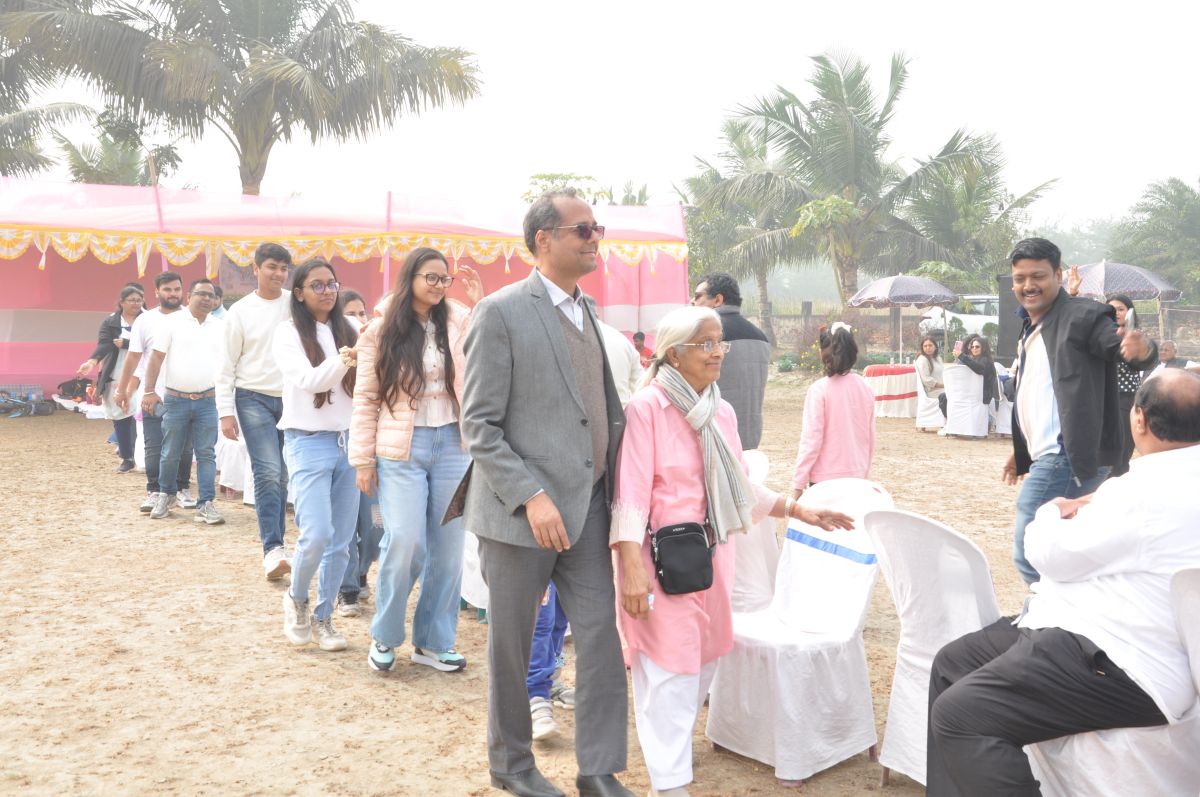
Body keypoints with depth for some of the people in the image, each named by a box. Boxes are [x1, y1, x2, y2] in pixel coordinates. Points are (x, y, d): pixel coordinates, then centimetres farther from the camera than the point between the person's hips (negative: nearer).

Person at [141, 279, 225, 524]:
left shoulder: (219, 327, 9)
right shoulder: (172, 322, 0)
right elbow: (156, 357, -3)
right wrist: (149, 391, -9)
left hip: (208, 400, 2)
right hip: (176, 400, -2)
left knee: (206, 454, -1)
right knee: (170, 453, 7)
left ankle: (205, 505, 1)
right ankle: (165, 496, 28)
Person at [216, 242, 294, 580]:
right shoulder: (240, 311, 2)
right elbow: (227, 366, 2)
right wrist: (226, 411, -4)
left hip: (291, 399, 2)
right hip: (254, 399, -2)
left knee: (282, 476, 9)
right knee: (268, 473, -11)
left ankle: (275, 546, 21)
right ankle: (272, 549, -9)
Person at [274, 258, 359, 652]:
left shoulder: (348, 331, 8)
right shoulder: (289, 332, -2)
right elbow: (307, 381, -17)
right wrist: (342, 360, -34)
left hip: (348, 442, 4)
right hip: (309, 442, -4)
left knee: (341, 542, 6)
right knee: (317, 535, -14)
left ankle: (323, 617, 22)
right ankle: (296, 599, 15)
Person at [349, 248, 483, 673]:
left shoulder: (458, 321, 6)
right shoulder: (382, 332, 1)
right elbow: (366, 399, 1)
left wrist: (480, 304, -10)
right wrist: (363, 460, -2)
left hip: (452, 444, 3)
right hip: (401, 450, -3)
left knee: (448, 547, 7)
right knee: (405, 542, -10)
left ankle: (433, 641, 21)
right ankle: (385, 636, 14)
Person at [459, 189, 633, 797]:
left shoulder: (586, 311, 12)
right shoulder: (501, 312, -9)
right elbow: (479, 425, -12)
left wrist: (616, 486, 7)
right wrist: (531, 497, -20)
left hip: (588, 506, 6)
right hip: (520, 512, -6)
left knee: (602, 637, 5)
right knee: (512, 644, 10)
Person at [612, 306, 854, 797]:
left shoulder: (722, 412, 9)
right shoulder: (646, 408, -14)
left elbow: (740, 487, 17)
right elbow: (631, 494, -18)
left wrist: (799, 511, 15)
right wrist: (631, 566, -24)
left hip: (713, 555, 7)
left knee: (704, 658, 17)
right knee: (669, 669, -3)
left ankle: (675, 740, 38)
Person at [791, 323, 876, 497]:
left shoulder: (819, 389, -12)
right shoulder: (866, 389, 3)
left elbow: (811, 439, -13)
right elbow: (871, 437, 10)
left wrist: (798, 484, -7)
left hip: (825, 478, -4)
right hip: (856, 477, 5)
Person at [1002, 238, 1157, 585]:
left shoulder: (1082, 315, -9)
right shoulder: (1030, 328, 16)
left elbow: (1121, 344, -22)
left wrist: (1142, 349, -45)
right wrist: (1021, 451, 25)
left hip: (1067, 459, -9)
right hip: (1049, 458, 9)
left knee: (1030, 553, -12)